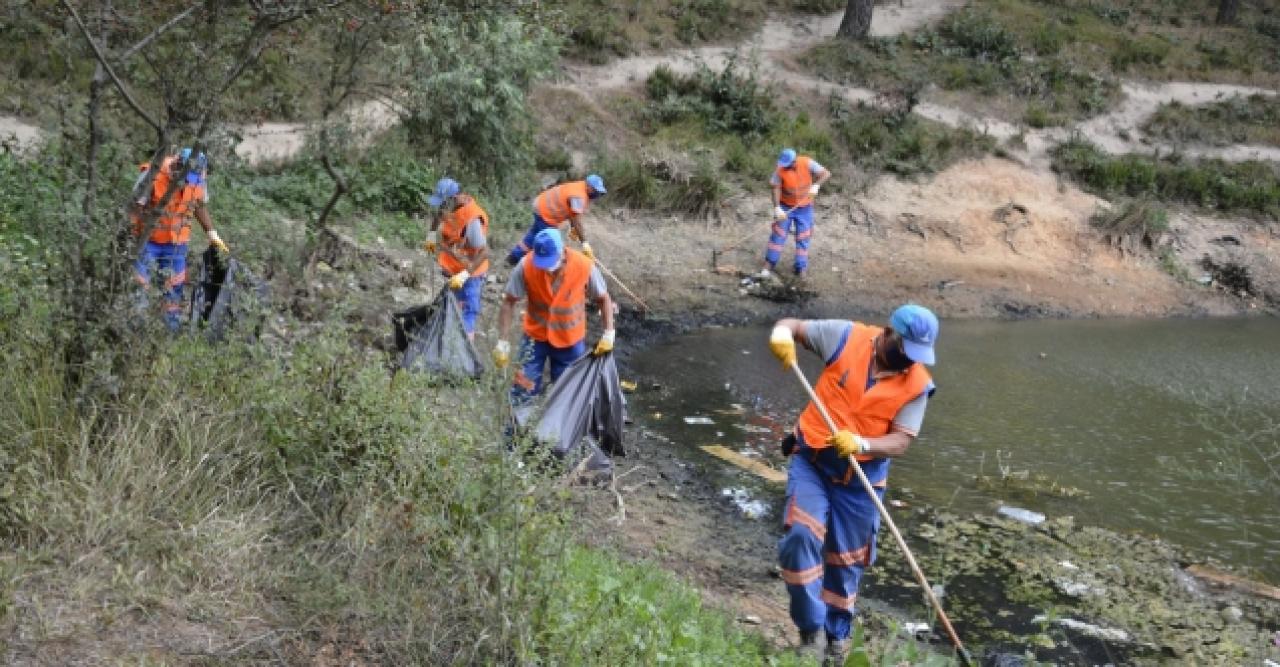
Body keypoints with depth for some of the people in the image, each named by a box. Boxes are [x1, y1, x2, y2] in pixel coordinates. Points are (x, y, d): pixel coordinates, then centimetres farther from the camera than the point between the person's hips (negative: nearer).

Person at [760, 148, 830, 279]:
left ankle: (801, 268, 13)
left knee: (803, 238, 4)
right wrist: (777, 208, -25)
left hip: (804, 207, 0)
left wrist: (816, 185, -36)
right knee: (778, 234, -1)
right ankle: (769, 264, 7)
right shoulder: (780, 170, -20)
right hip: (785, 206, 0)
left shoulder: (807, 163, -20)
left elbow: (826, 173, -20)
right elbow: (776, 188, -16)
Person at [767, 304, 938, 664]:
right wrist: (782, 334, -27)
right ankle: (809, 631, -5)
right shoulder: (847, 337, -11)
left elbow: (900, 442, -12)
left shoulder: (917, 384, -9)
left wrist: (860, 443, -30)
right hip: (812, 460, -1)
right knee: (801, 537, -19)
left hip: (862, 476, 1)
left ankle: (838, 637, 33)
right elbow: (792, 326, -2)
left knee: (846, 560, 12)